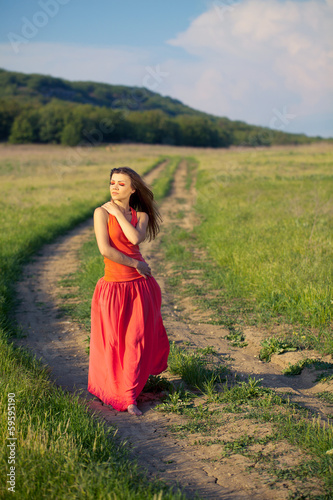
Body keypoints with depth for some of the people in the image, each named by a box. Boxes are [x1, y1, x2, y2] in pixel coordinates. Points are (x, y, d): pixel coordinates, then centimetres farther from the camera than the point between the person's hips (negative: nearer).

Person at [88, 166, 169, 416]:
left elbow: (135, 238, -17)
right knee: (114, 341, 6)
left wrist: (118, 213, -11)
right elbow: (105, 249, -15)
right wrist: (135, 264, -11)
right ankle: (117, 391, 24)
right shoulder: (102, 212, -4)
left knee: (138, 339, 7)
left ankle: (130, 396, 25)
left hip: (140, 285, 3)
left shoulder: (140, 215, 5)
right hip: (114, 285, -3)